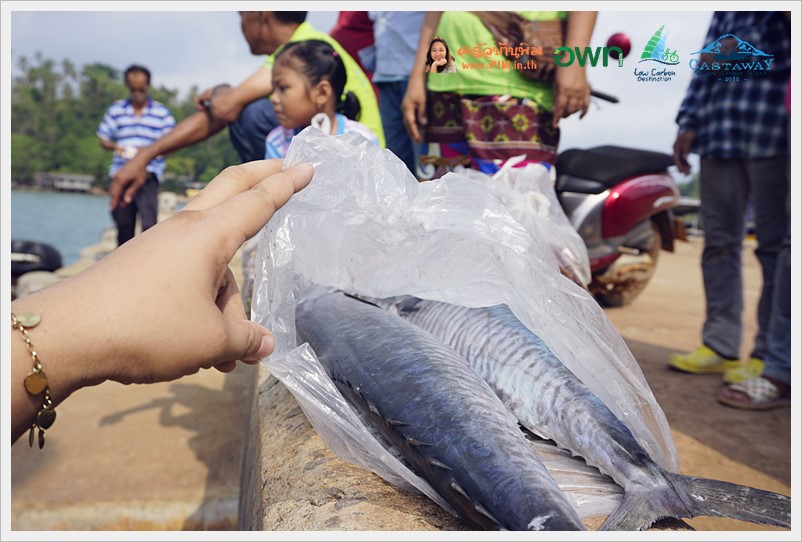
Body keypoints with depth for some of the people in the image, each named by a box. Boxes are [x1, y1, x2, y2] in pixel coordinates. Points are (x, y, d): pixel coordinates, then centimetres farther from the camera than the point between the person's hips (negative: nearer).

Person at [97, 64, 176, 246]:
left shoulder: (162, 113, 4)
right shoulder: (115, 110, 11)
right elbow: (103, 139, 13)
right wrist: (115, 146, -9)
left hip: (148, 174, -3)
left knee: (149, 224, -15)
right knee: (123, 225, 9)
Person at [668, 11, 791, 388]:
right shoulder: (727, 10, 24)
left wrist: (743, 45, -15)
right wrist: (689, 123, 13)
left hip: (773, 130, -6)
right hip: (720, 131, 6)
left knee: (775, 244, -4)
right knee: (720, 241, 4)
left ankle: (769, 356, 2)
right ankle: (720, 345, 11)